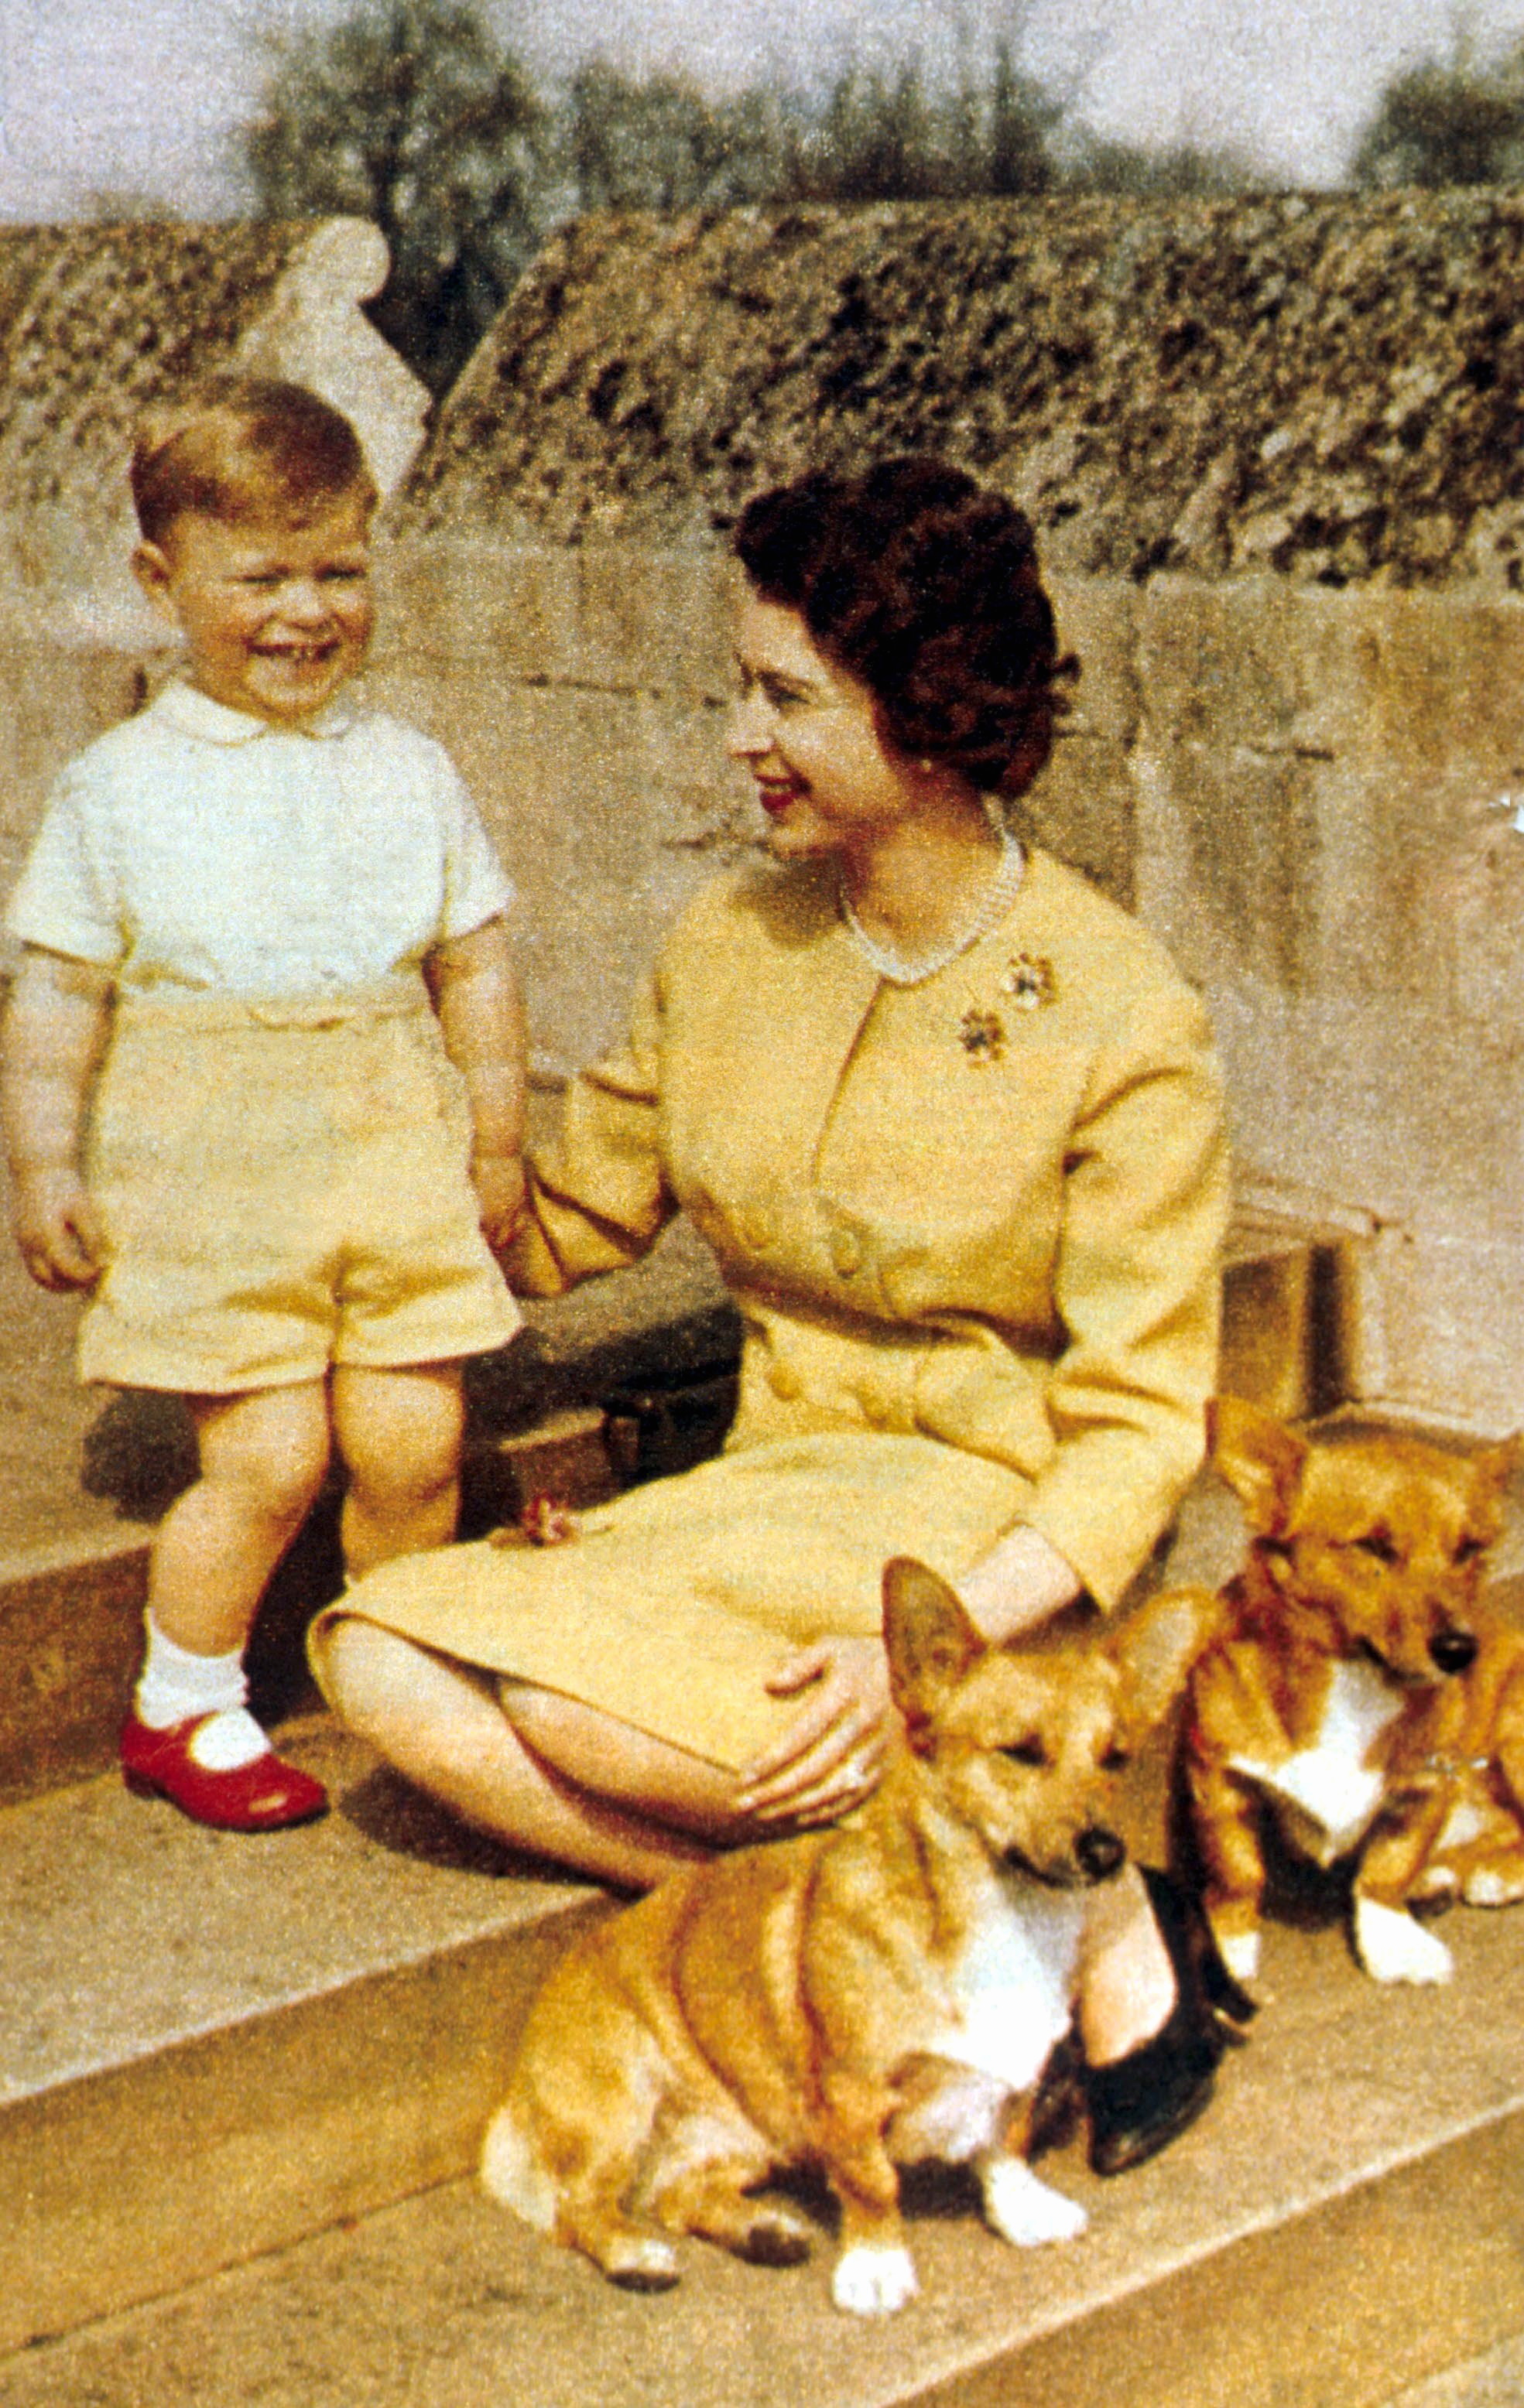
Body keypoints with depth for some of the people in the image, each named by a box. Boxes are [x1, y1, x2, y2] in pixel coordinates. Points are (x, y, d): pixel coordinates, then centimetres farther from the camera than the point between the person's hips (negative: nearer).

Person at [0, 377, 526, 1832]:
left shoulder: (410, 774, 9)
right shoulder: (119, 788, 0)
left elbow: (475, 968, 13)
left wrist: (497, 1141, 11)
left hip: (396, 1156, 3)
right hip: (207, 1170, -3)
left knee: (413, 1443, 1)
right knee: (268, 1455, -6)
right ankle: (179, 1709, 16)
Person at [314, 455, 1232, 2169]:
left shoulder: (1119, 1017, -13)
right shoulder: (729, 948, 4)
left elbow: (1140, 1427, -14)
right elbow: (557, 1222, 17)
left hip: (1001, 1538, -5)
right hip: (769, 1500, 6)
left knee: (571, 1696, -30)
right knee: (384, 1661, -18)